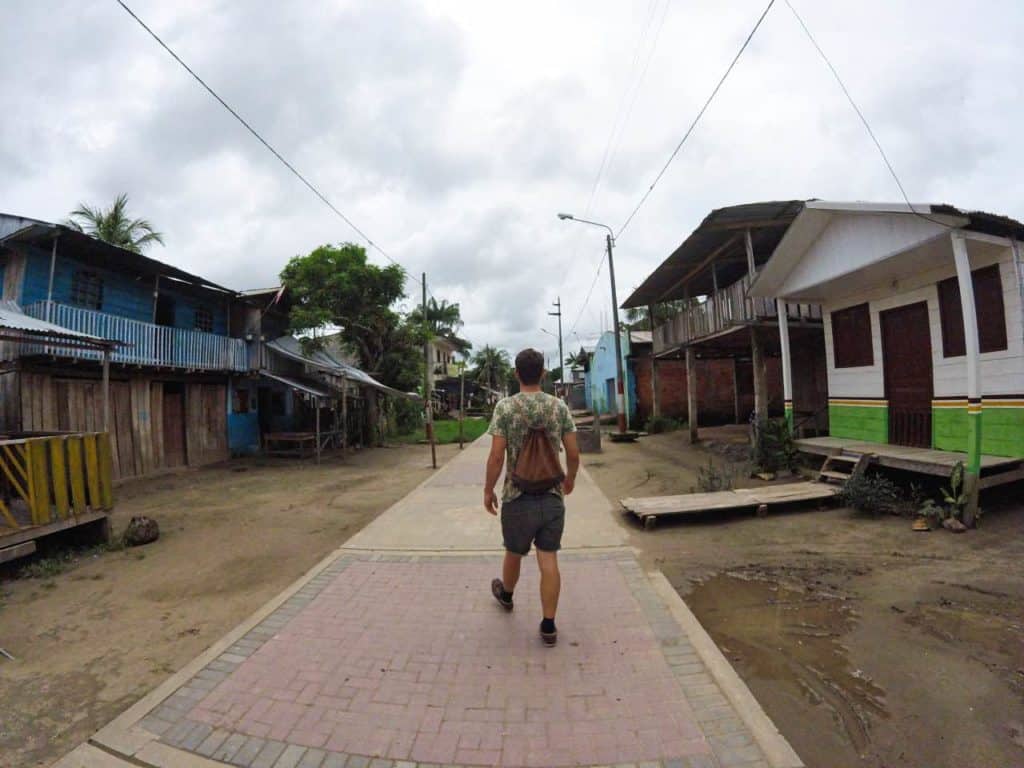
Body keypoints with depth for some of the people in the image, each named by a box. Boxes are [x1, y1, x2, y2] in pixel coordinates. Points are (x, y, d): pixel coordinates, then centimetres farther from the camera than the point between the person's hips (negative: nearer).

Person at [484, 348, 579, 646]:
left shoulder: (505, 407, -12)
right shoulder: (559, 406, -4)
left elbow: (496, 456, -14)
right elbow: (573, 453, -1)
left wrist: (488, 490, -1)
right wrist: (570, 478, 17)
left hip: (517, 495, -1)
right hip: (553, 495, 2)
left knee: (514, 552, 20)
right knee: (548, 559, 8)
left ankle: (506, 595, 47)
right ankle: (549, 626, 15)